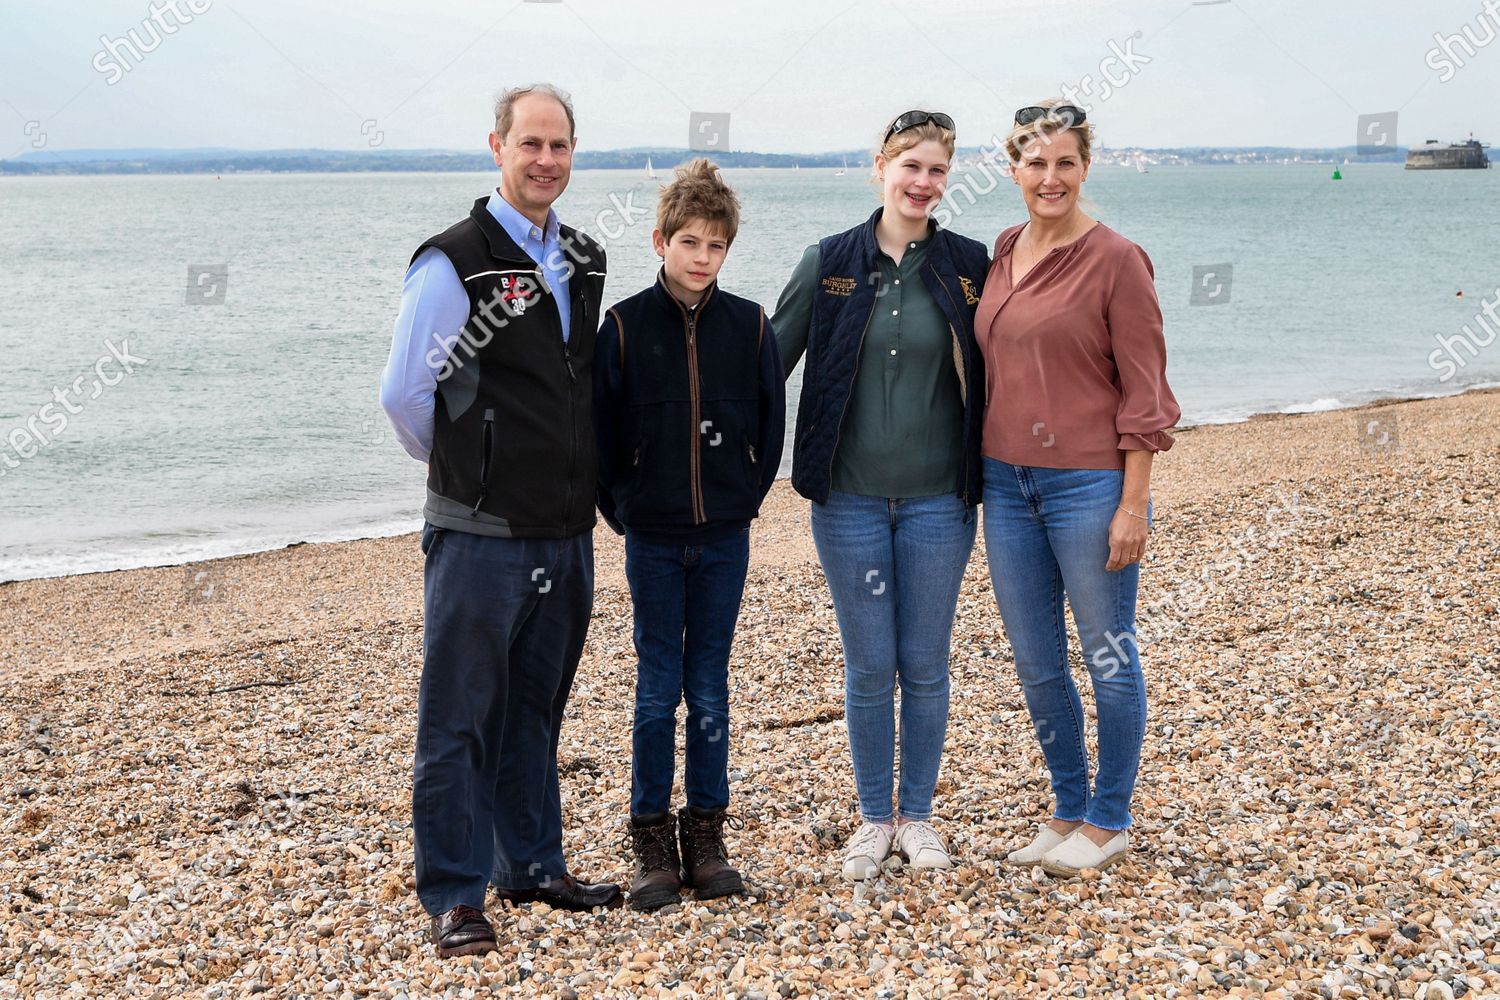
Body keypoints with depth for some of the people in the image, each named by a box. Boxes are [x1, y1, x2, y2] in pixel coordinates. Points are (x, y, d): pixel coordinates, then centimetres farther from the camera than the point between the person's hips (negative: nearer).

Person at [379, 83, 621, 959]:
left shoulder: (584, 263, 10)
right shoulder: (454, 262, -11)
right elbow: (404, 393, -7)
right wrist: (464, 468, 6)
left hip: (567, 533, 7)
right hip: (480, 533, -6)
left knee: (537, 709, 17)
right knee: (460, 720, 1)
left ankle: (532, 864, 29)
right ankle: (455, 895, 9)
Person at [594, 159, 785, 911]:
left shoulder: (749, 326, 0)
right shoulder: (626, 325, -4)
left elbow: (771, 424, 8)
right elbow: (600, 427, 0)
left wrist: (747, 498, 5)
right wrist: (621, 510, 0)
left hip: (724, 536, 1)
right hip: (652, 537, -1)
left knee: (710, 688, 8)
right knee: (657, 688, 4)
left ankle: (706, 834, 18)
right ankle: (652, 841, 13)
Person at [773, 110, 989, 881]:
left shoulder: (968, 265, 1)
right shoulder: (829, 264, 1)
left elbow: (993, 371, 7)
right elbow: (770, 360, 6)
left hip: (938, 500, 0)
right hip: (850, 498, 0)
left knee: (925, 666, 8)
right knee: (869, 668, 5)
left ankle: (918, 816, 23)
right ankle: (873, 819, 20)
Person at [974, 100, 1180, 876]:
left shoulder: (1115, 259, -10)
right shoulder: (1002, 253, 8)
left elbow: (1144, 391, -10)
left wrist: (1134, 504, -14)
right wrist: (985, 474, 13)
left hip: (1088, 483, -6)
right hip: (1007, 482, 7)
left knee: (1108, 655, 7)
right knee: (1035, 663, 14)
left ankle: (1108, 821, 21)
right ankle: (1068, 808, 30)